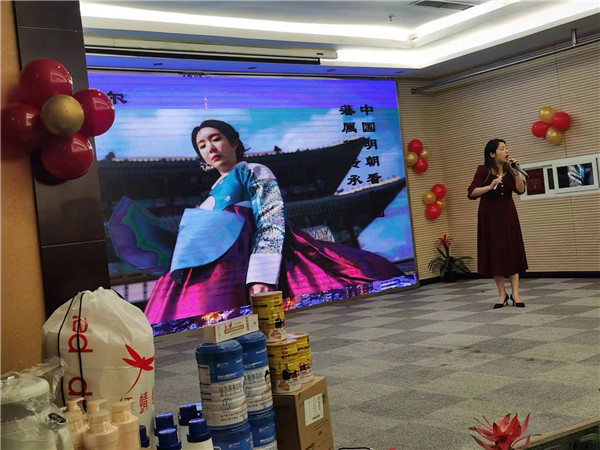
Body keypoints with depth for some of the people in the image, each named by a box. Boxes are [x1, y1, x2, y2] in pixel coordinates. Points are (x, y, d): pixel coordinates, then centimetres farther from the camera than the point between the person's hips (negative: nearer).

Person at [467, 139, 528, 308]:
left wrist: (516, 172, -14)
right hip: (490, 215, -3)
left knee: (512, 251, 0)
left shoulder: (509, 168, 3)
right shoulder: (483, 170, -8)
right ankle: (502, 294, 11)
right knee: (495, 253, 1)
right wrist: (490, 186, -24)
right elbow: (471, 192, -12)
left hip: (508, 213, 3)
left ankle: (515, 294, 5)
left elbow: (520, 190, -3)